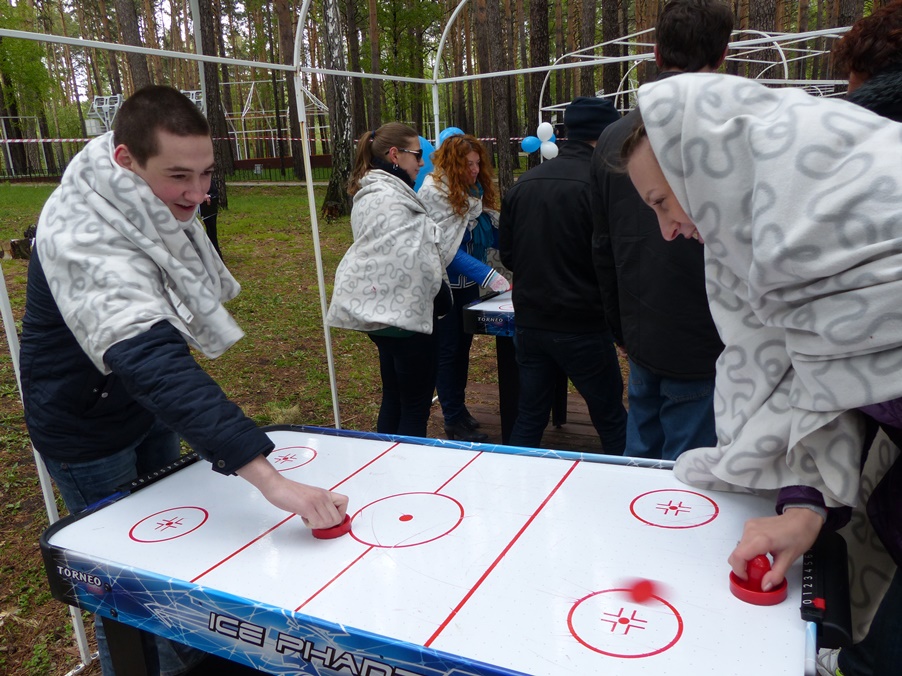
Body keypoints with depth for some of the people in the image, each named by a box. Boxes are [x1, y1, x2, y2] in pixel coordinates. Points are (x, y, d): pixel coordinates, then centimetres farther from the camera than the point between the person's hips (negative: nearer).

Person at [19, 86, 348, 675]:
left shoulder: (159, 204, -9)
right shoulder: (89, 242, -37)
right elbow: (153, 364, -51)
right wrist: (266, 476, -59)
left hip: (150, 406, 8)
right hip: (89, 430, -8)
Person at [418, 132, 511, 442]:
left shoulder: (476, 190, 4)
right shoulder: (433, 192, -18)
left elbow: (491, 232, 3)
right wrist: (490, 276, -28)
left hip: (468, 282, 7)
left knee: (463, 346, 15)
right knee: (448, 350, 3)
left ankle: (459, 406, 30)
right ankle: (454, 421, 13)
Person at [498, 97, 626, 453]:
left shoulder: (522, 184, 3)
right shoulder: (598, 184, -15)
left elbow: (507, 254, 9)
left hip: (529, 322, 6)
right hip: (581, 326, -5)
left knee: (529, 415, 16)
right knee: (611, 421, 9)